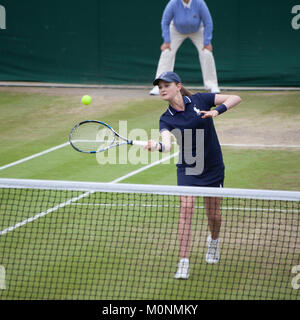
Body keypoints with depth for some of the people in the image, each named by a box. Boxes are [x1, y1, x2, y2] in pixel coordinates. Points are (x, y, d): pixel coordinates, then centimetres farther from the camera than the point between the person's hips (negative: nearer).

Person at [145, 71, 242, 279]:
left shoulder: (199, 100, -7)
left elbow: (236, 98, -5)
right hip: (187, 170, 0)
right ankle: (184, 263, -16)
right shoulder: (167, 119, -6)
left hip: (213, 168, 0)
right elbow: (167, 144, -24)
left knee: (213, 214, 9)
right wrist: (157, 146, -47)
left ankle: (214, 241, 44)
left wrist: (218, 110, -23)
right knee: (186, 209, -17)